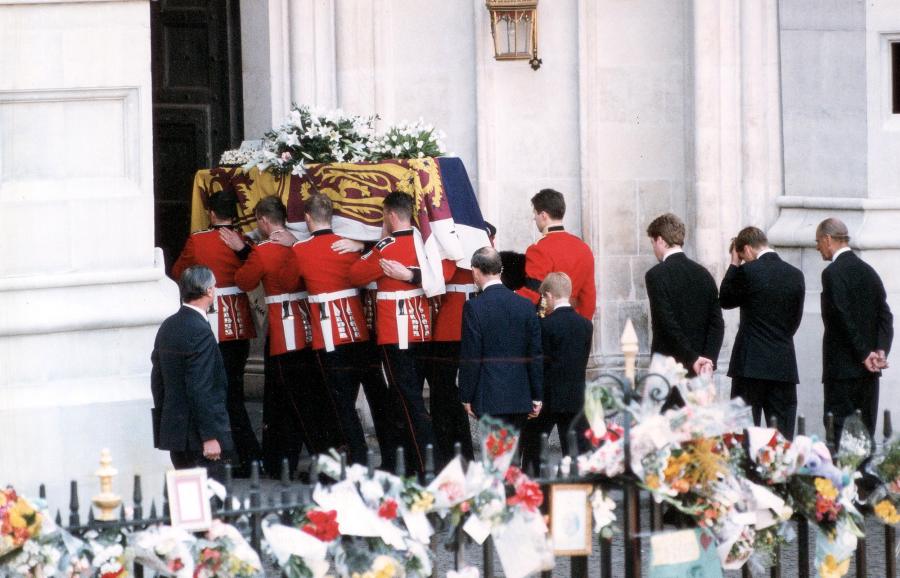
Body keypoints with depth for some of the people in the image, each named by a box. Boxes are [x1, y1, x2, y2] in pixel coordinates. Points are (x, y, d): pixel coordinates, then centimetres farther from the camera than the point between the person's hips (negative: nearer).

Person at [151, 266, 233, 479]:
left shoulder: (168, 327, 9)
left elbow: (157, 379, 14)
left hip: (173, 429, 9)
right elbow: (200, 389, -21)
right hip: (198, 434, -9)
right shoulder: (199, 331, -18)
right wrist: (210, 436, -19)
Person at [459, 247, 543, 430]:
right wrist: (537, 397, 12)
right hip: (521, 398, 5)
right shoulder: (525, 305, 4)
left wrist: (466, 397, 0)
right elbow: (536, 355, 6)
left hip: (490, 399, -5)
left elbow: (470, 358, -9)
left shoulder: (474, 307, -10)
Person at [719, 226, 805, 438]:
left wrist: (734, 264, 10)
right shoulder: (795, 275, 6)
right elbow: (795, 319, 13)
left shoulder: (748, 271, -10)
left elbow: (725, 300, 5)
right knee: (783, 437, 4)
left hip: (751, 365, -4)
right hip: (784, 366, 4)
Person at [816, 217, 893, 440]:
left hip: (842, 368, -8)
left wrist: (864, 354, -13)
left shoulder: (833, 273, -11)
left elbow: (844, 318, -17)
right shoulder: (868, 271, 13)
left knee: (840, 434, -9)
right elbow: (885, 315, 8)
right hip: (869, 371, 8)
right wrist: (881, 350, -2)